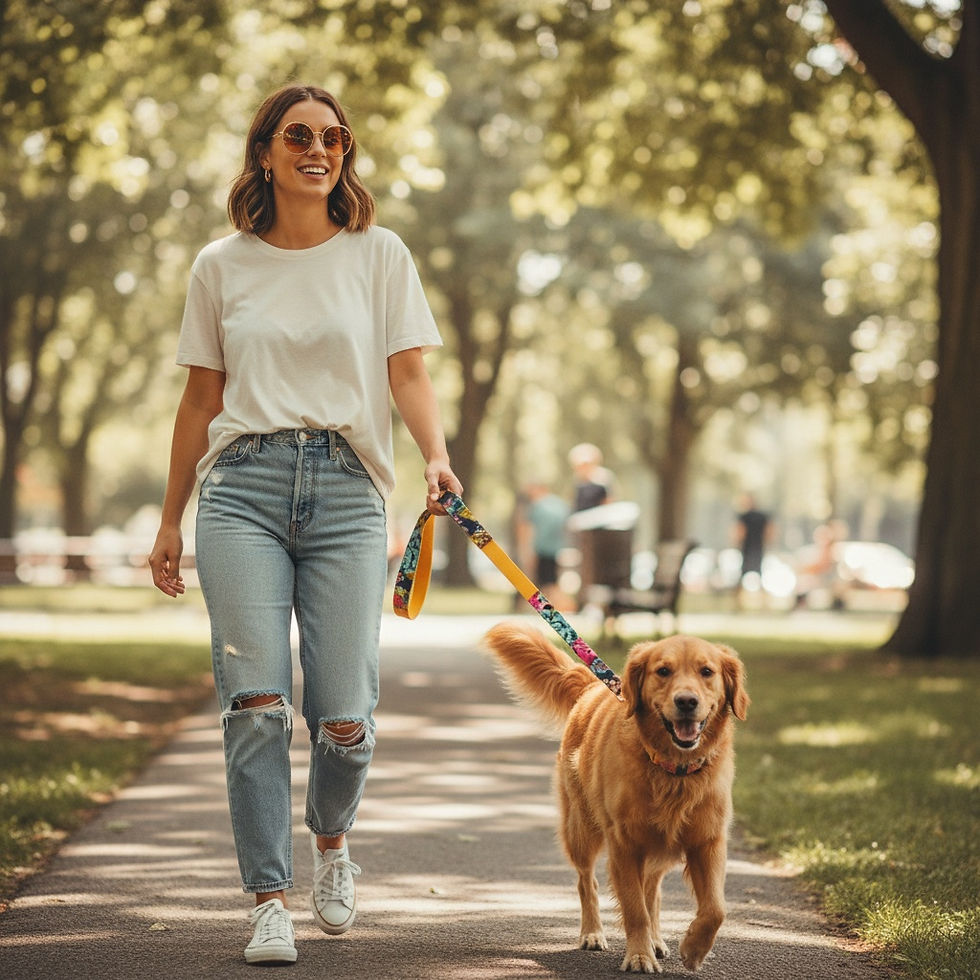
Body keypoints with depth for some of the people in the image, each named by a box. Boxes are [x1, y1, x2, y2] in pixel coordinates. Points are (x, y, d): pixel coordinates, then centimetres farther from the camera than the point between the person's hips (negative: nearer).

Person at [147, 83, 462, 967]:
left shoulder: (379, 254, 10)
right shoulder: (221, 267, 13)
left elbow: (408, 375, 4)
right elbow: (201, 401, 17)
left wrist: (437, 459, -15)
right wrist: (171, 521, 17)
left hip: (347, 493, 0)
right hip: (243, 486, 1)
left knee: (344, 720, -5)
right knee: (256, 703, -11)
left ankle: (330, 838, 27)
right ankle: (269, 901, -2)